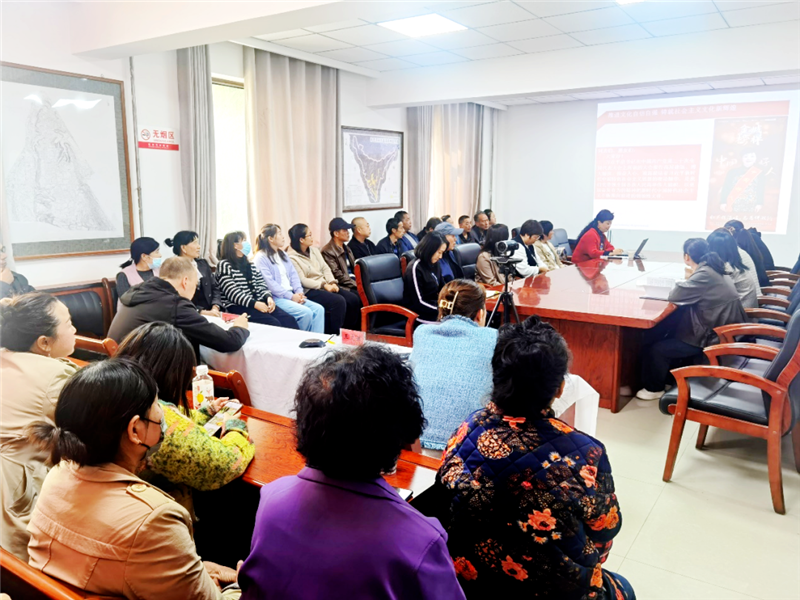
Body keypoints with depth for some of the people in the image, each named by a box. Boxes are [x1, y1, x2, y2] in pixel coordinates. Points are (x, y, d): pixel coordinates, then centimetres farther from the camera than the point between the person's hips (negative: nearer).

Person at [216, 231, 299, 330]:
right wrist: (255, 304, -23)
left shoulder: (249, 263, 21)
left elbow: (261, 284, 14)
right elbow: (233, 293, -12)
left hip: (258, 302, 7)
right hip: (237, 306, -6)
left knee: (289, 320, -18)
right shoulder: (224, 265, 0)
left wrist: (268, 297, -7)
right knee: (273, 323, -29)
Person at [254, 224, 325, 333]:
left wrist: (299, 292, -4)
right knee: (306, 312, -27)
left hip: (292, 295, 8)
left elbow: (293, 274, 14)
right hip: (276, 297, -7)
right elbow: (269, 283, -14)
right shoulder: (261, 258, -5)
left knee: (319, 309, -16)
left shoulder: (283, 254, 20)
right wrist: (291, 296, -16)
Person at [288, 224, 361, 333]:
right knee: (339, 301, -29)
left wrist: (332, 283, -7)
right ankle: (334, 334, -19)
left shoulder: (314, 250, 15)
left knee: (353, 299, -9)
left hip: (325, 285, 8)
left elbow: (325, 268, 11)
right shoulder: (292, 258, -10)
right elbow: (302, 281, -16)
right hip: (310, 291, -8)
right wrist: (324, 285, -19)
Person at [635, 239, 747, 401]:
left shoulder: (704, 275, -22)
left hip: (714, 339, -9)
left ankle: (654, 389, 15)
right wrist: (689, 280, 5)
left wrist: (681, 283, 0)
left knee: (656, 349, -3)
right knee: (669, 333, 19)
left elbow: (674, 295, -19)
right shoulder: (714, 270, 7)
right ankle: (668, 378, 28)